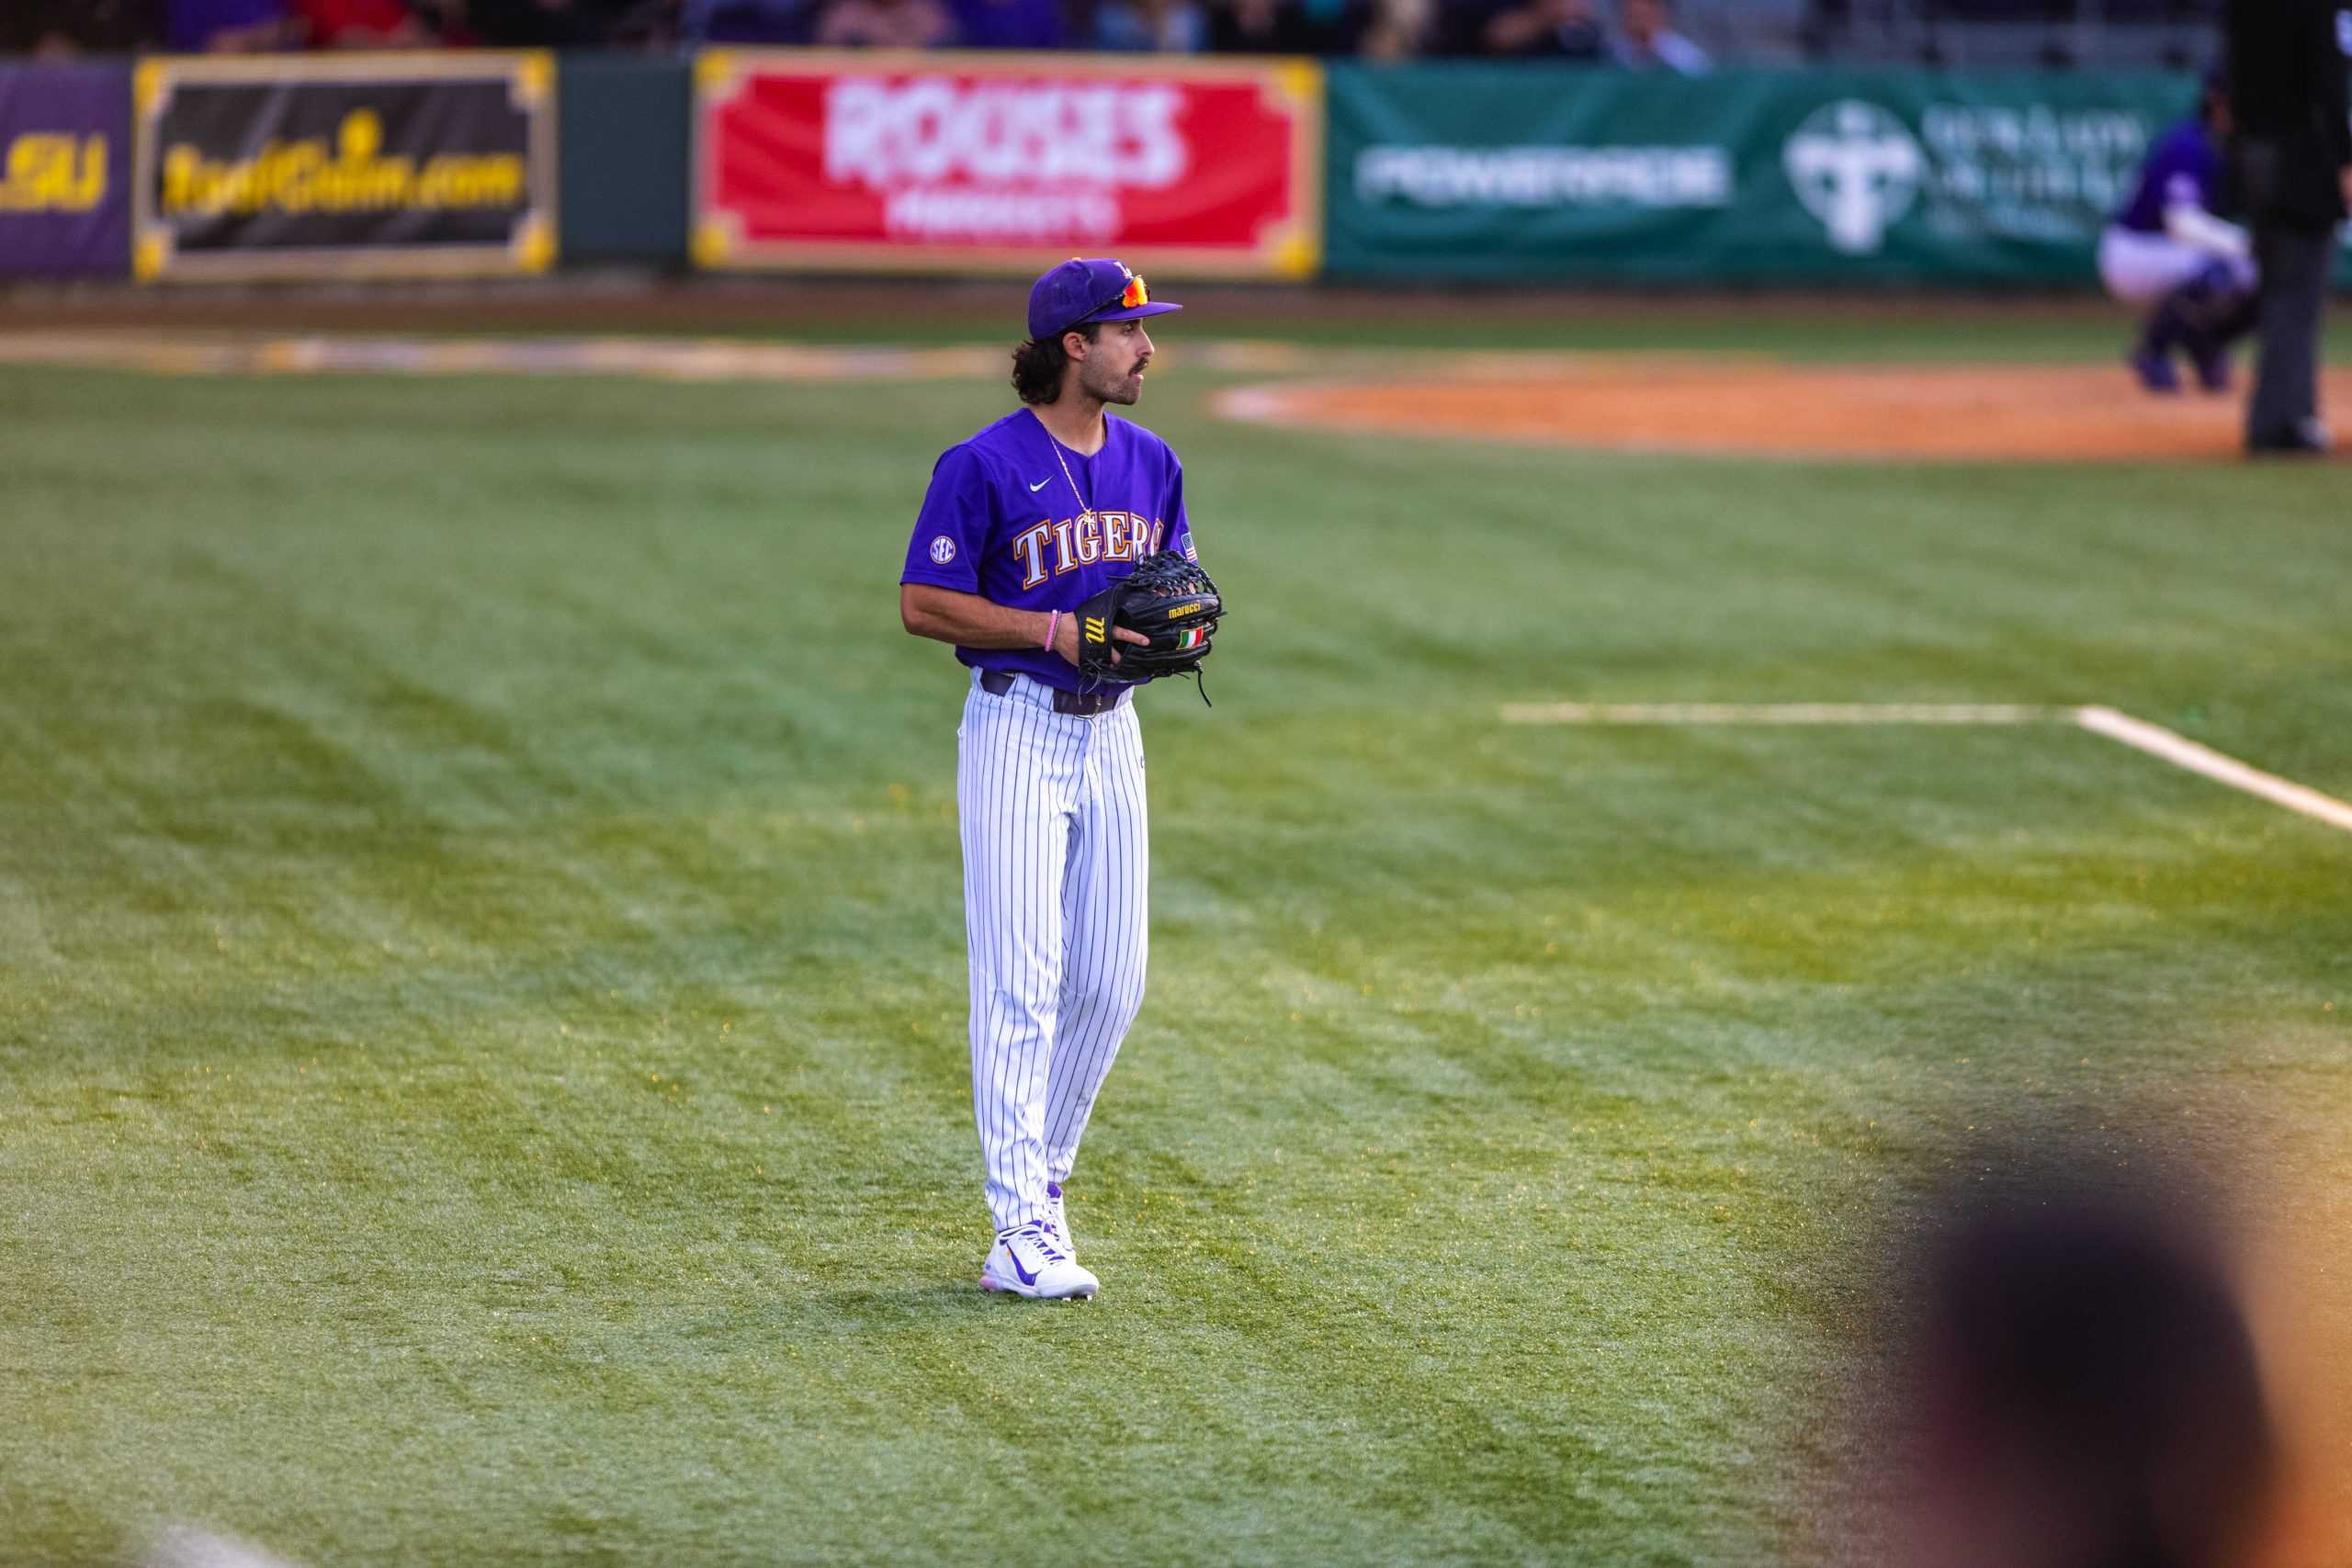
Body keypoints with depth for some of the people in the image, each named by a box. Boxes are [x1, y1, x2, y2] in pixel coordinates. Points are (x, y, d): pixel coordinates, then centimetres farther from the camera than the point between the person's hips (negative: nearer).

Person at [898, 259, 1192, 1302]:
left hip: (1110, 731, 7)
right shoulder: (984, 466, -11)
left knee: (1111, 982, 7)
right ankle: (1020, 1235, -11)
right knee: (1021, 978, -9)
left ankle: (1042, 1181, 25)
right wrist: (1054, 632, -20)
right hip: (1017, 732, -7)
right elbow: (922, 604, -12)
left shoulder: (1150, 464, 10)